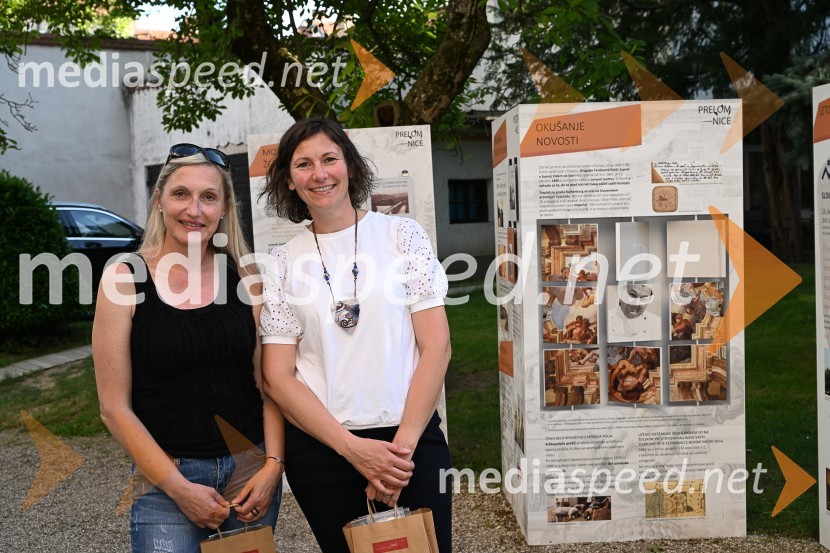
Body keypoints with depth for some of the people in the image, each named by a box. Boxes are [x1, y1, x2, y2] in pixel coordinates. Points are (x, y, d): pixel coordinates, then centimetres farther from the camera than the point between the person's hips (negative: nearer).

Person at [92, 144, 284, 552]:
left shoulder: (243, 275, 1)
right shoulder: (125, 279, -6)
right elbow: (115, 407, -6)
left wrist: (273, 464, -7)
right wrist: (179, 488, -10)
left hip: (250, 467, 2)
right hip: (164, 473, -2)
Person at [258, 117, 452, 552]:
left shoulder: (402, 234, 1)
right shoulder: (283, 263, 3)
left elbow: (436, 346, -3)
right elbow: (278, 376, -1)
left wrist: (403, 444, -10)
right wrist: (354, 449, -11)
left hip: (413, 439, 0)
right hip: (320, 449, 1)